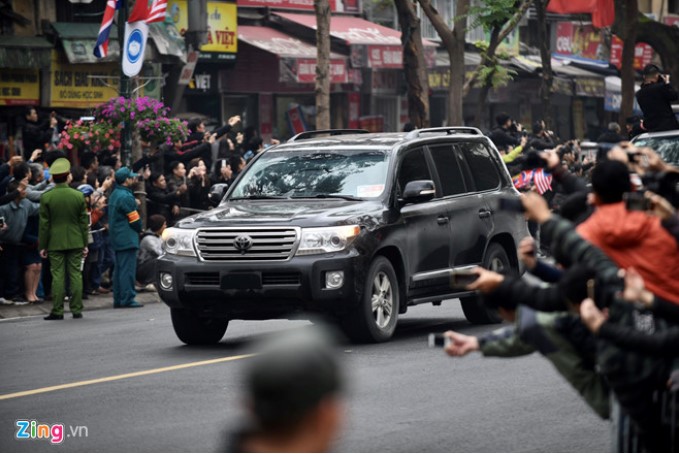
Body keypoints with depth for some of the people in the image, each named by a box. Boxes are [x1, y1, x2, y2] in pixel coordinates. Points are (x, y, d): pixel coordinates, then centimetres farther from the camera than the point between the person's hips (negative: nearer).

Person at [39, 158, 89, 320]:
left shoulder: (46, 197, -7)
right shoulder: (78, 196, -2)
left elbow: (44, 224, -4)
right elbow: (84, 222, 2)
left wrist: (42, 246, 3)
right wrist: (85, 243, 9)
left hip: (55, 243, -1)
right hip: (75, 242, 1)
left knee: (57, 276, 0)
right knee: (76, 275, 5)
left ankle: (57, 311, -1)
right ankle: (77, 309, 5)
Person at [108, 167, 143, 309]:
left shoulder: (114, 195, 15)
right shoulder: (125, 196, -17)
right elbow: (134, 219, -14)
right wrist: (139, 229, 4)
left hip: (117, 238, 10)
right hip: (127, 238, -10)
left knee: (119, 269, 12)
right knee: (128, 269, -9)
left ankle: (118, 299, 15)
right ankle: (127, 299, -11)